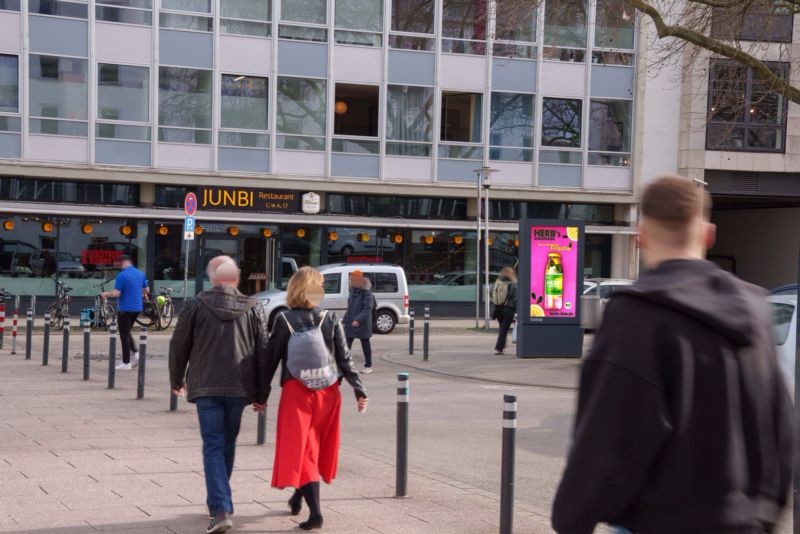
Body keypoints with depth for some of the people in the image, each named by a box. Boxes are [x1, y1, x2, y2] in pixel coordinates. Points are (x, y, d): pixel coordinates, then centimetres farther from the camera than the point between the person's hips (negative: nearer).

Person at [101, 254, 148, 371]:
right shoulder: (141, 274, 6)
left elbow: (116, 293, -18)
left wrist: (106, 294, 0)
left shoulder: (122, 275, -15)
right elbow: (147, 290, 16)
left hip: (125, 308, -7)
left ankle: (126, 363, 4)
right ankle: (135, 353, 6)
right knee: (127, 332, 22)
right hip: (137, 308, 7)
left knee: (124, 335, 2)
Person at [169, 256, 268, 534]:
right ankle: (219, 501, 30)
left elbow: (179, 346, 4)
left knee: (213, 447, -2)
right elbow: (263, 353, 5)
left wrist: (177, 380, 20)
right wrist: (261, 393, 12)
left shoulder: (195, 306, 0)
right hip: (240, 387, 2)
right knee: (228, 445, 17)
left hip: (206, 387, -2)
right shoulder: (253, 309, 5)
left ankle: (220, 510, -14)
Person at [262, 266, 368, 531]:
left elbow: (271, 359, -1)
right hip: (328, 391, 3)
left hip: (296, 391, -3)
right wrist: (359, 389, 5)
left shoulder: (284, 320, -3)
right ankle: (298, 498, 37)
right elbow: (344, 359, 0)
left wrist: (262, 393, 6)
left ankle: (315, 511, -11)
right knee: (316, 448, 19)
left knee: (300, 450, 1)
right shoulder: (331, 320, 1)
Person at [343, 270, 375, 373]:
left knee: (365, 344, 6)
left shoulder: (367, 293, -14)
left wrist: (358, 319, -34)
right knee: (347, 344, 3)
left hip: (362, 324, -7)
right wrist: (345, 319, 19)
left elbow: (367, 309, -24)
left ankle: (368, 366, 17)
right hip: (350, 323, 7)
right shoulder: (353, 292, 11)